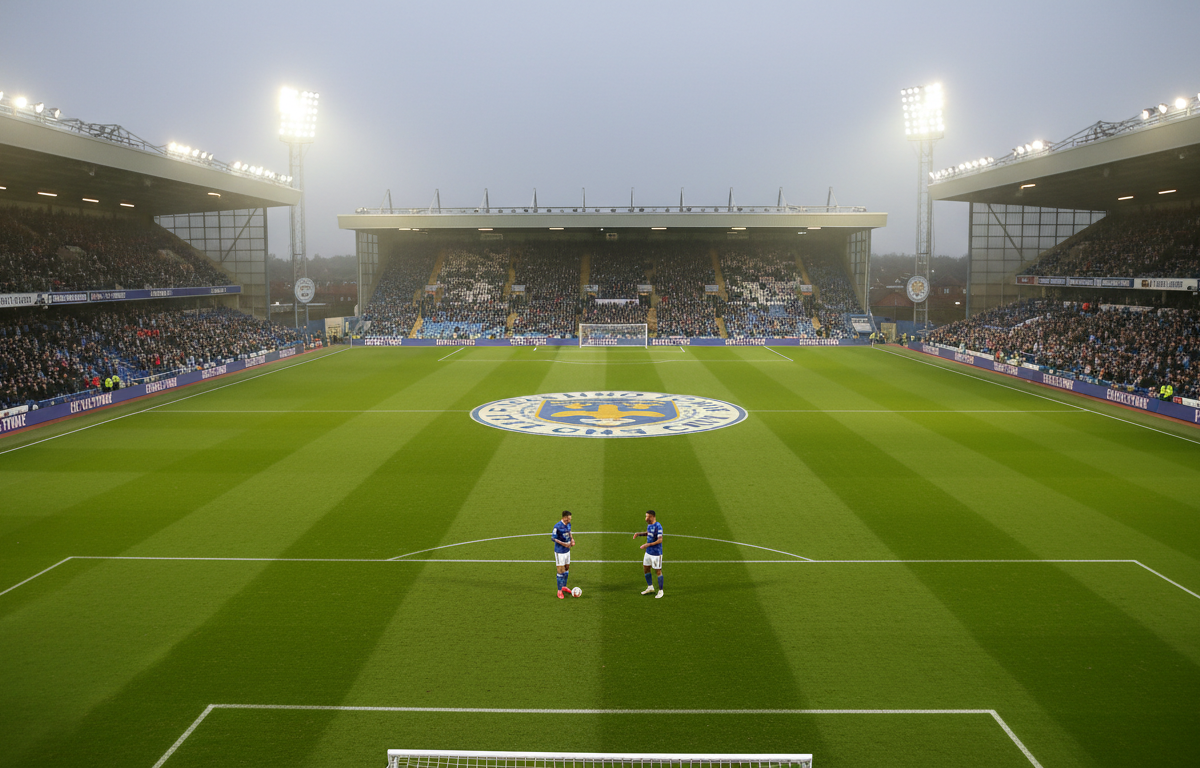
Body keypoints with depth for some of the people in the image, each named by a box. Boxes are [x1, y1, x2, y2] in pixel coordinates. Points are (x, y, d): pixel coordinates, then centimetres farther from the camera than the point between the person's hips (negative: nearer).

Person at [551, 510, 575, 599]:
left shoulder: (568, 524, 2)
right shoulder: (557, 526, -21)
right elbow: (553, 538, -19)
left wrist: (572, 539, 2)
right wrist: (563, 544, -24)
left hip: (567, 550, 7)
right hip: (559, 552, -7)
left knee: (567, 568, 16)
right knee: (561, 571, -3)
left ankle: (564, 587, 34)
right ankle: (559, 591, 9)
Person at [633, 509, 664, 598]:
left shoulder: (658, 526, -21)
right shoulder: (649, 524, 5)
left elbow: (660, 540, -25)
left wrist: (648, 544, -29)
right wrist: (639, 533, 7)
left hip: (656, 553, -9)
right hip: (648, 552, 9)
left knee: (658, 571, 1)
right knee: (645, 568, 16)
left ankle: (660, 591, 14)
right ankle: (650, 587, 34)